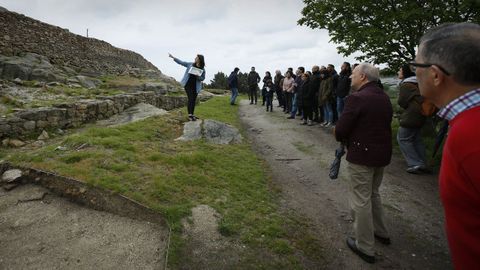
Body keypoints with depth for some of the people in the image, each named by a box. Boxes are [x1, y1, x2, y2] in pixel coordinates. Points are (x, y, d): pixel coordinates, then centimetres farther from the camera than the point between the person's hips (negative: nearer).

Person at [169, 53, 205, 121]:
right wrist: (173, 57, 3)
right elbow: (181, 62, 7)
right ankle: (190, 115, -9)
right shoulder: (190, 64, 2)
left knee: (194, 100, 6)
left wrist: (198, 76, -17)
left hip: (196, 86, 2)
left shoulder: (202, 69, 1)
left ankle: (192, 114, 16)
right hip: (188, 85, -2)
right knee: (190, 99, -10)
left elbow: (203, 78, 4)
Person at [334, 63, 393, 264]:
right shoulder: (384, 98, 8)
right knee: (373, 194, 26)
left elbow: (340, 130, -20)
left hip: (361, 156, -8)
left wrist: (343, 138, 4)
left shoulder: (357, 98, -18)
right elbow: (383, 125, 13)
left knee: (360, 200, 4)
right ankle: (380, 232, 42)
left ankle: (365, 247, 16)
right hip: (382, 154, 8)